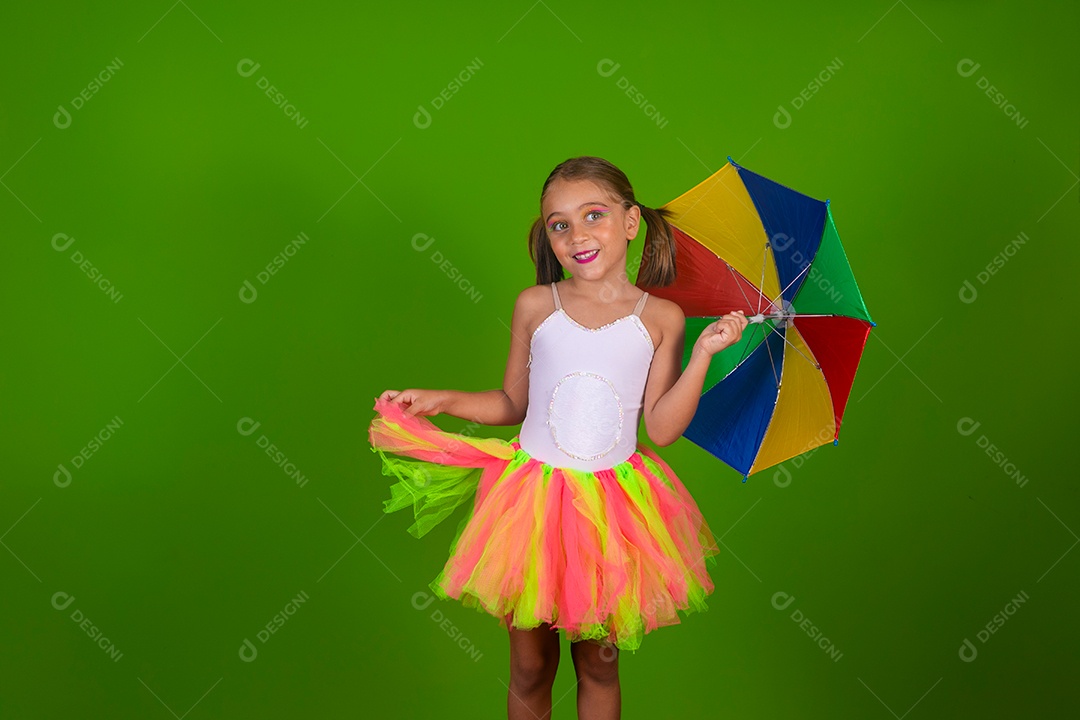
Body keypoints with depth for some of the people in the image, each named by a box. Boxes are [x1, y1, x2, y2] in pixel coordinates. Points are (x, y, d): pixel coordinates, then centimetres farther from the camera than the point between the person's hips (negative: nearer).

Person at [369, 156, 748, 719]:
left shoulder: (661, 318, -4)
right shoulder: (535, 306, -3)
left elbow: (662, 427, -7)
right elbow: (513, 402, 7)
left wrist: (703, 351, -13)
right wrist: (441, 400, -4)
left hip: (613, 505, 0)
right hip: (534, 496, 0)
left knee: (598, 663, 16)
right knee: (530, 668, 13)